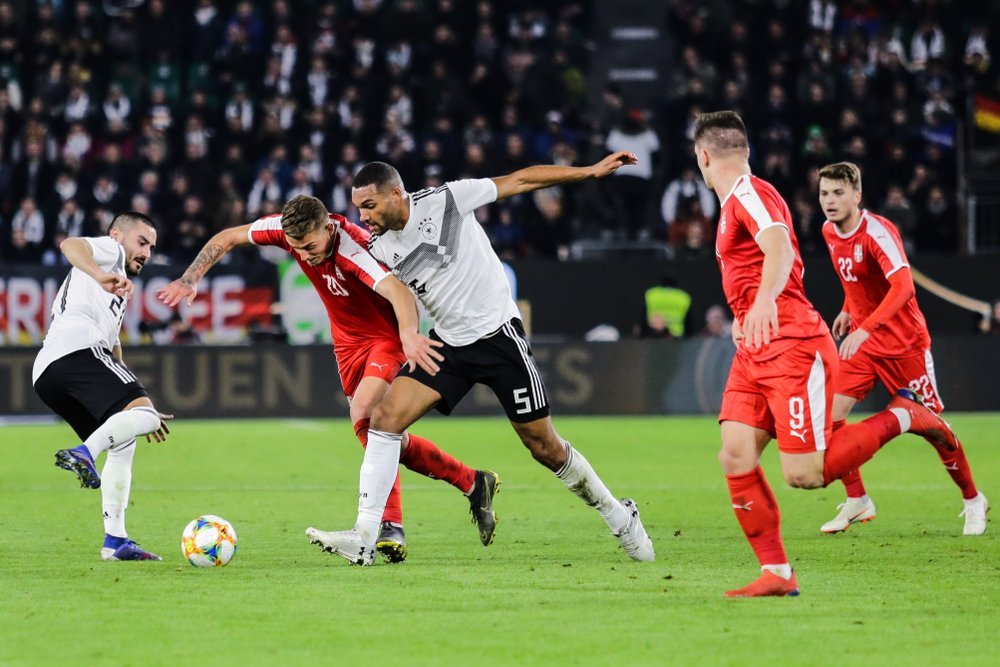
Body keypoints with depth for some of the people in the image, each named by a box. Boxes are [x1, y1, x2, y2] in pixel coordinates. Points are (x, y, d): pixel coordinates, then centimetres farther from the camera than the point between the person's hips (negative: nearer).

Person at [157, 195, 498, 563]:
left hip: (389, 336, -7)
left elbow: (397, 291, -51)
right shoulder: (286, 229, -16)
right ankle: (471, 482, 19)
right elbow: (227, 238, 1)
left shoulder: (353, 247, -35)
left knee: (364, 414, -27)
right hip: (349, 341, 8)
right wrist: (189, 280, -8)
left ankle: (391, 526, -24)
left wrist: (409, 336, -69)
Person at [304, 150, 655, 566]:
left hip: (498, 335, -4)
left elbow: (520, 180, -9)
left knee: (543, 446, 2)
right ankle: (363, 539, -15)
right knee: (385, 417, -15)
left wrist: (591, 171, -8)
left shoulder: (445, 201, -16)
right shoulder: (379, 249, -2)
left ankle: (618, 515, 25)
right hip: (447, 345, 4)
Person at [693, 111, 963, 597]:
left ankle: (901, 417, 4)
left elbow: (780, 249, -32)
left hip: (793, 346, -9)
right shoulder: (735, 201, 19)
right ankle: (776, 573, -2)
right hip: (755, 351, 9)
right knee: (735, 457, -5)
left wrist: (766, 299, -50)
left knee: (804, 474, -14)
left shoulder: (749, 193, -12)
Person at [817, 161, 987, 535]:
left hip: (904, 343, -6)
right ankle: (857, 501, 3)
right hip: (861, 341, 6)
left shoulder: (877, 232, -23)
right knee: (831, 413, -9)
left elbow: (903, 287, -37)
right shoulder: (830, 233, 0)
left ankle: (973, 500, 19)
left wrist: (865, 328, -45)